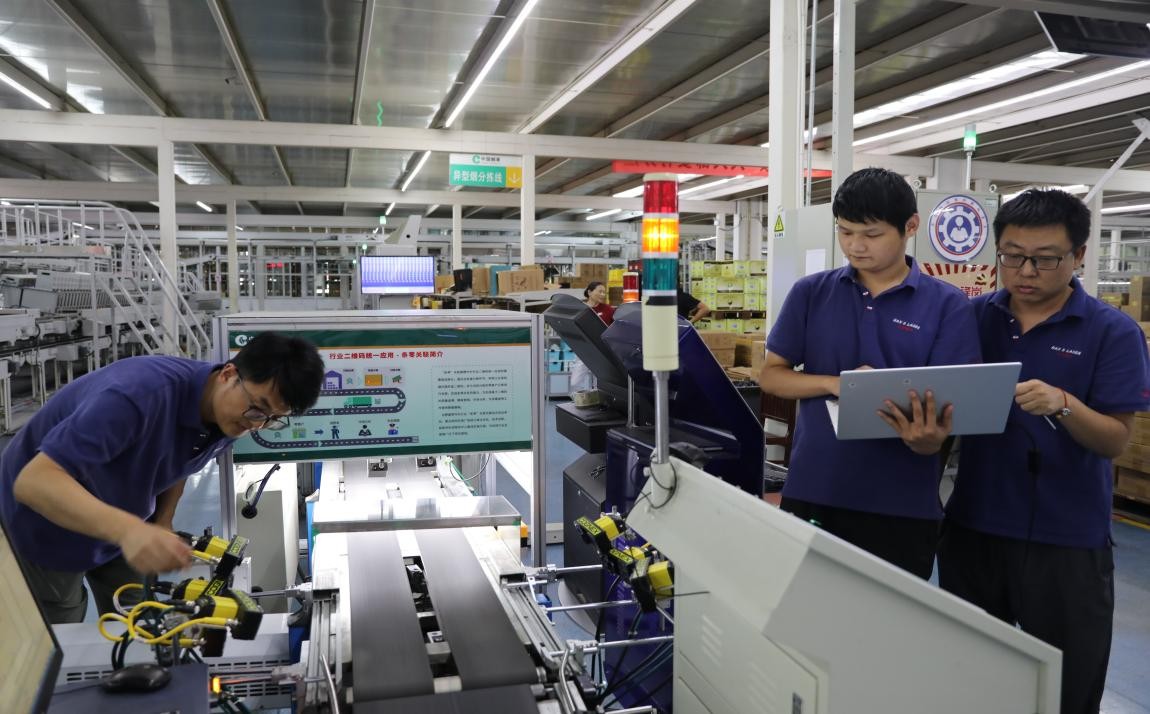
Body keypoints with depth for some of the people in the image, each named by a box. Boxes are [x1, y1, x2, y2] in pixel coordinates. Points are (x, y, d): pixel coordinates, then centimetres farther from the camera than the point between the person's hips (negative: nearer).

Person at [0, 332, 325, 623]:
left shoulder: (228, 416, -15)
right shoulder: (143, 392, -39)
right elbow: (34, 482, -43)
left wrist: (162, 524, -8)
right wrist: (128, 530, -56)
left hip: (118, 526, 6)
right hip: (47, 524, -5)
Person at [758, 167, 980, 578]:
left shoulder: (948, 305, -2)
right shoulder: (810, 293, 4)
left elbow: (950, 400, -7)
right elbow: (770, 375, 5)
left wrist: (928, 439, -30)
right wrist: (836, 383, -13)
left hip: (902, 505, -2)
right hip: (811, 493, 2)